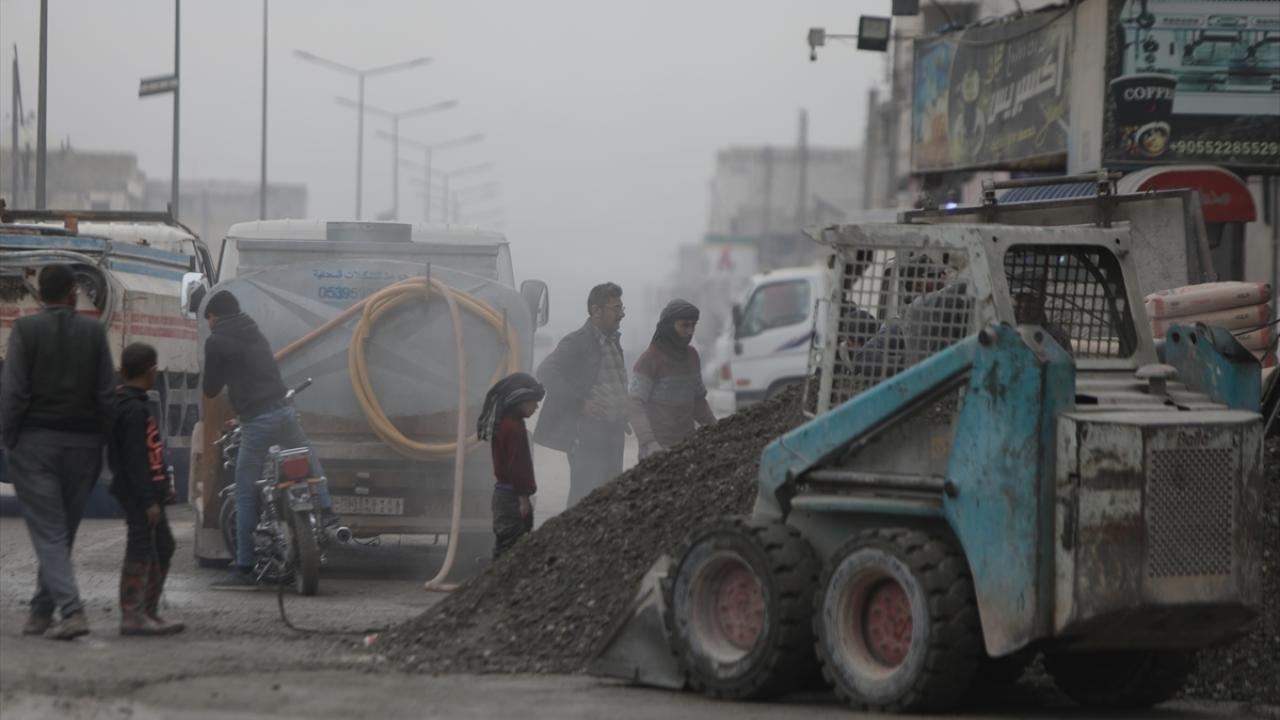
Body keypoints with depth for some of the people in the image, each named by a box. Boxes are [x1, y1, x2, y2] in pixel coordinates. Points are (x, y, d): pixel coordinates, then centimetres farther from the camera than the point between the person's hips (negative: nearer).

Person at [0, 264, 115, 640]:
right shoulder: (93, 331, 2)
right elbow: (106, 394, 1)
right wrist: (100, 446, 8)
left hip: (35, 441, -3)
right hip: (82, 442, 3)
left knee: (49, 533, -4)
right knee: (63, 533, 13)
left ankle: (72, 610, -18)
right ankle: (41, 611, 18)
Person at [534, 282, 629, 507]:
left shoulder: (612, 342, 16)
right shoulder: (577, 343, -10)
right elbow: (546, 373, -20)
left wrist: (623, 419, 13)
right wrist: (580, 404, -21)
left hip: (613, 437, 8)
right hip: (587, 437, -8)